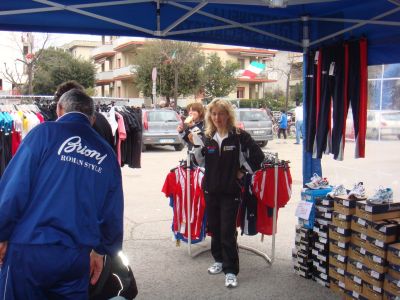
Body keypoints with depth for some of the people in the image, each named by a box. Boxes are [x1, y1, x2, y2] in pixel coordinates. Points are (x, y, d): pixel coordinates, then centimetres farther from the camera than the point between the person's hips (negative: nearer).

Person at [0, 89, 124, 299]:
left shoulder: (45, 132, -4)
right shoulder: (106, 153, 9)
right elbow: (113, 212, 11)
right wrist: (100, 250, 24)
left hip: (28, 251, -3)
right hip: (77, 257, 4)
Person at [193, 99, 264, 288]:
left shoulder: (239, 135, -9)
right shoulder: (207, 137, 4)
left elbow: (258, 156, -9)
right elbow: (201, 161, 12)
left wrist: (243, 172, -6)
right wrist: (196, 146, -4)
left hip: (231, 191, -5)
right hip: (211, 189, 5)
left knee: (228, 231, -3)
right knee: (214, 227, 15)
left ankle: (230, 271, 7)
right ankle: (219, 260, 34)